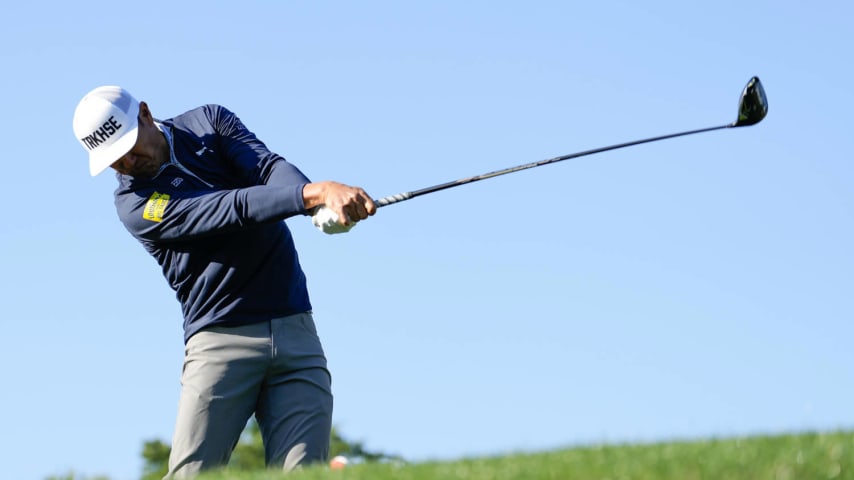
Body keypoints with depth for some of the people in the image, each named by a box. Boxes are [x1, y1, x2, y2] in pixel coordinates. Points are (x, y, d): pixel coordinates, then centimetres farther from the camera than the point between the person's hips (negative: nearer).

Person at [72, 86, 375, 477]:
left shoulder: (209, 122, 8)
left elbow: (271, 169, -9)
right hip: (220, 341, -3)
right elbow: (231, 210, -19)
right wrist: (310, 194, -33)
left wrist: (326, 194, -31)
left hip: (296, 331, 3)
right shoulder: (134, 205, -5)